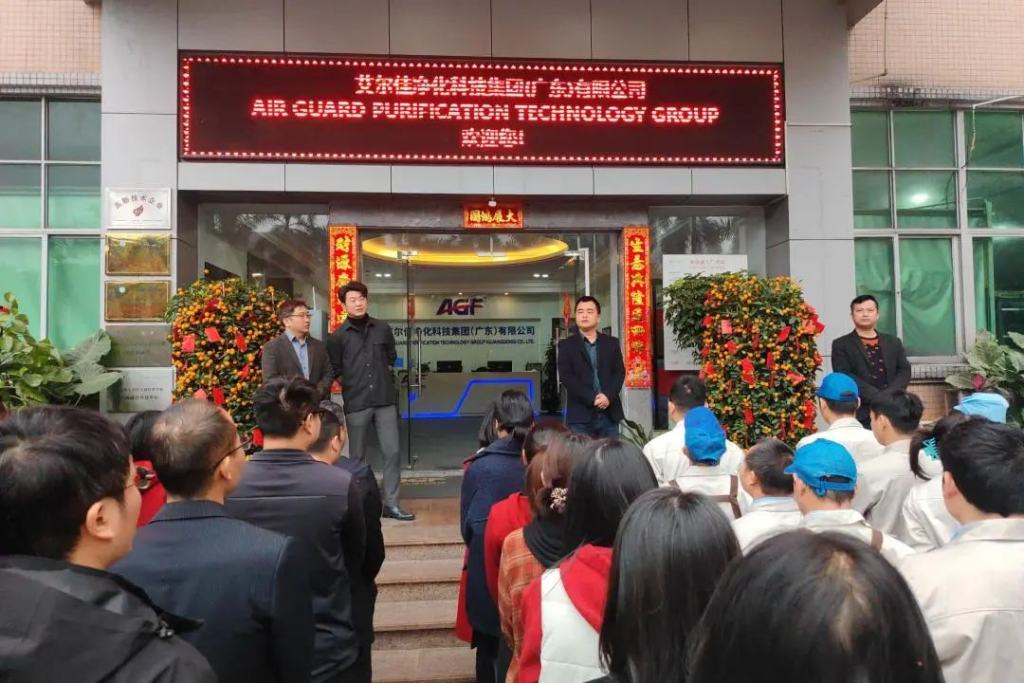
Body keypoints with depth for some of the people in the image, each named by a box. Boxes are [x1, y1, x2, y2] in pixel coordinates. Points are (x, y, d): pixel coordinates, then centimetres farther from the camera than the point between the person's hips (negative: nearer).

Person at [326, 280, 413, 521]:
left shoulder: (383, 329, 6)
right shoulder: (337, 336, -2)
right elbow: (335, 371, 3)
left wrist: (380, 380, 11)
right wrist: (351, 386, 1)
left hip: (385, 400, 2)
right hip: (355, 403, -2)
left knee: (392, 452, 2)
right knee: (357, 456, 8)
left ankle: (391, 504, 12)